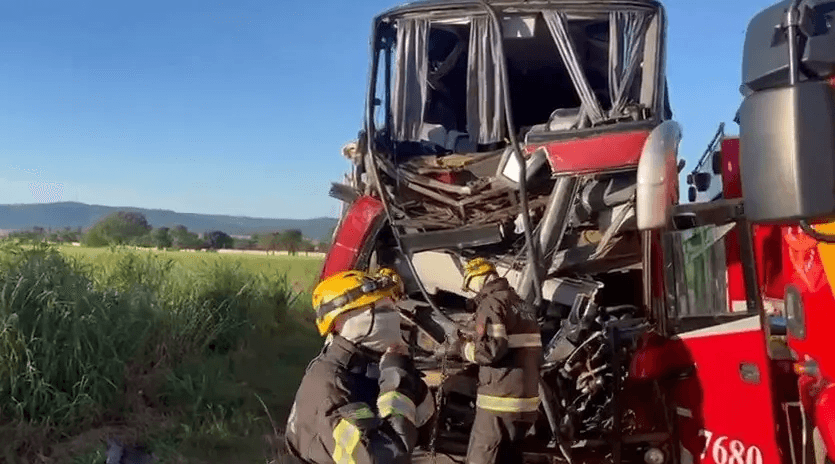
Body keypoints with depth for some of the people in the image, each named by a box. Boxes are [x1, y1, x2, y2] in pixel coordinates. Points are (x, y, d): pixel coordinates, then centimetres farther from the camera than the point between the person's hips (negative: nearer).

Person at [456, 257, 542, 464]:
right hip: (527, 398, 9)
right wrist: (474, 340, 17)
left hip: (502, 401, -9)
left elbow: (491, 349, -21)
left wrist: (464, 346, -3)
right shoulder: (519, 303, 16)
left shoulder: (491, 302, -10)